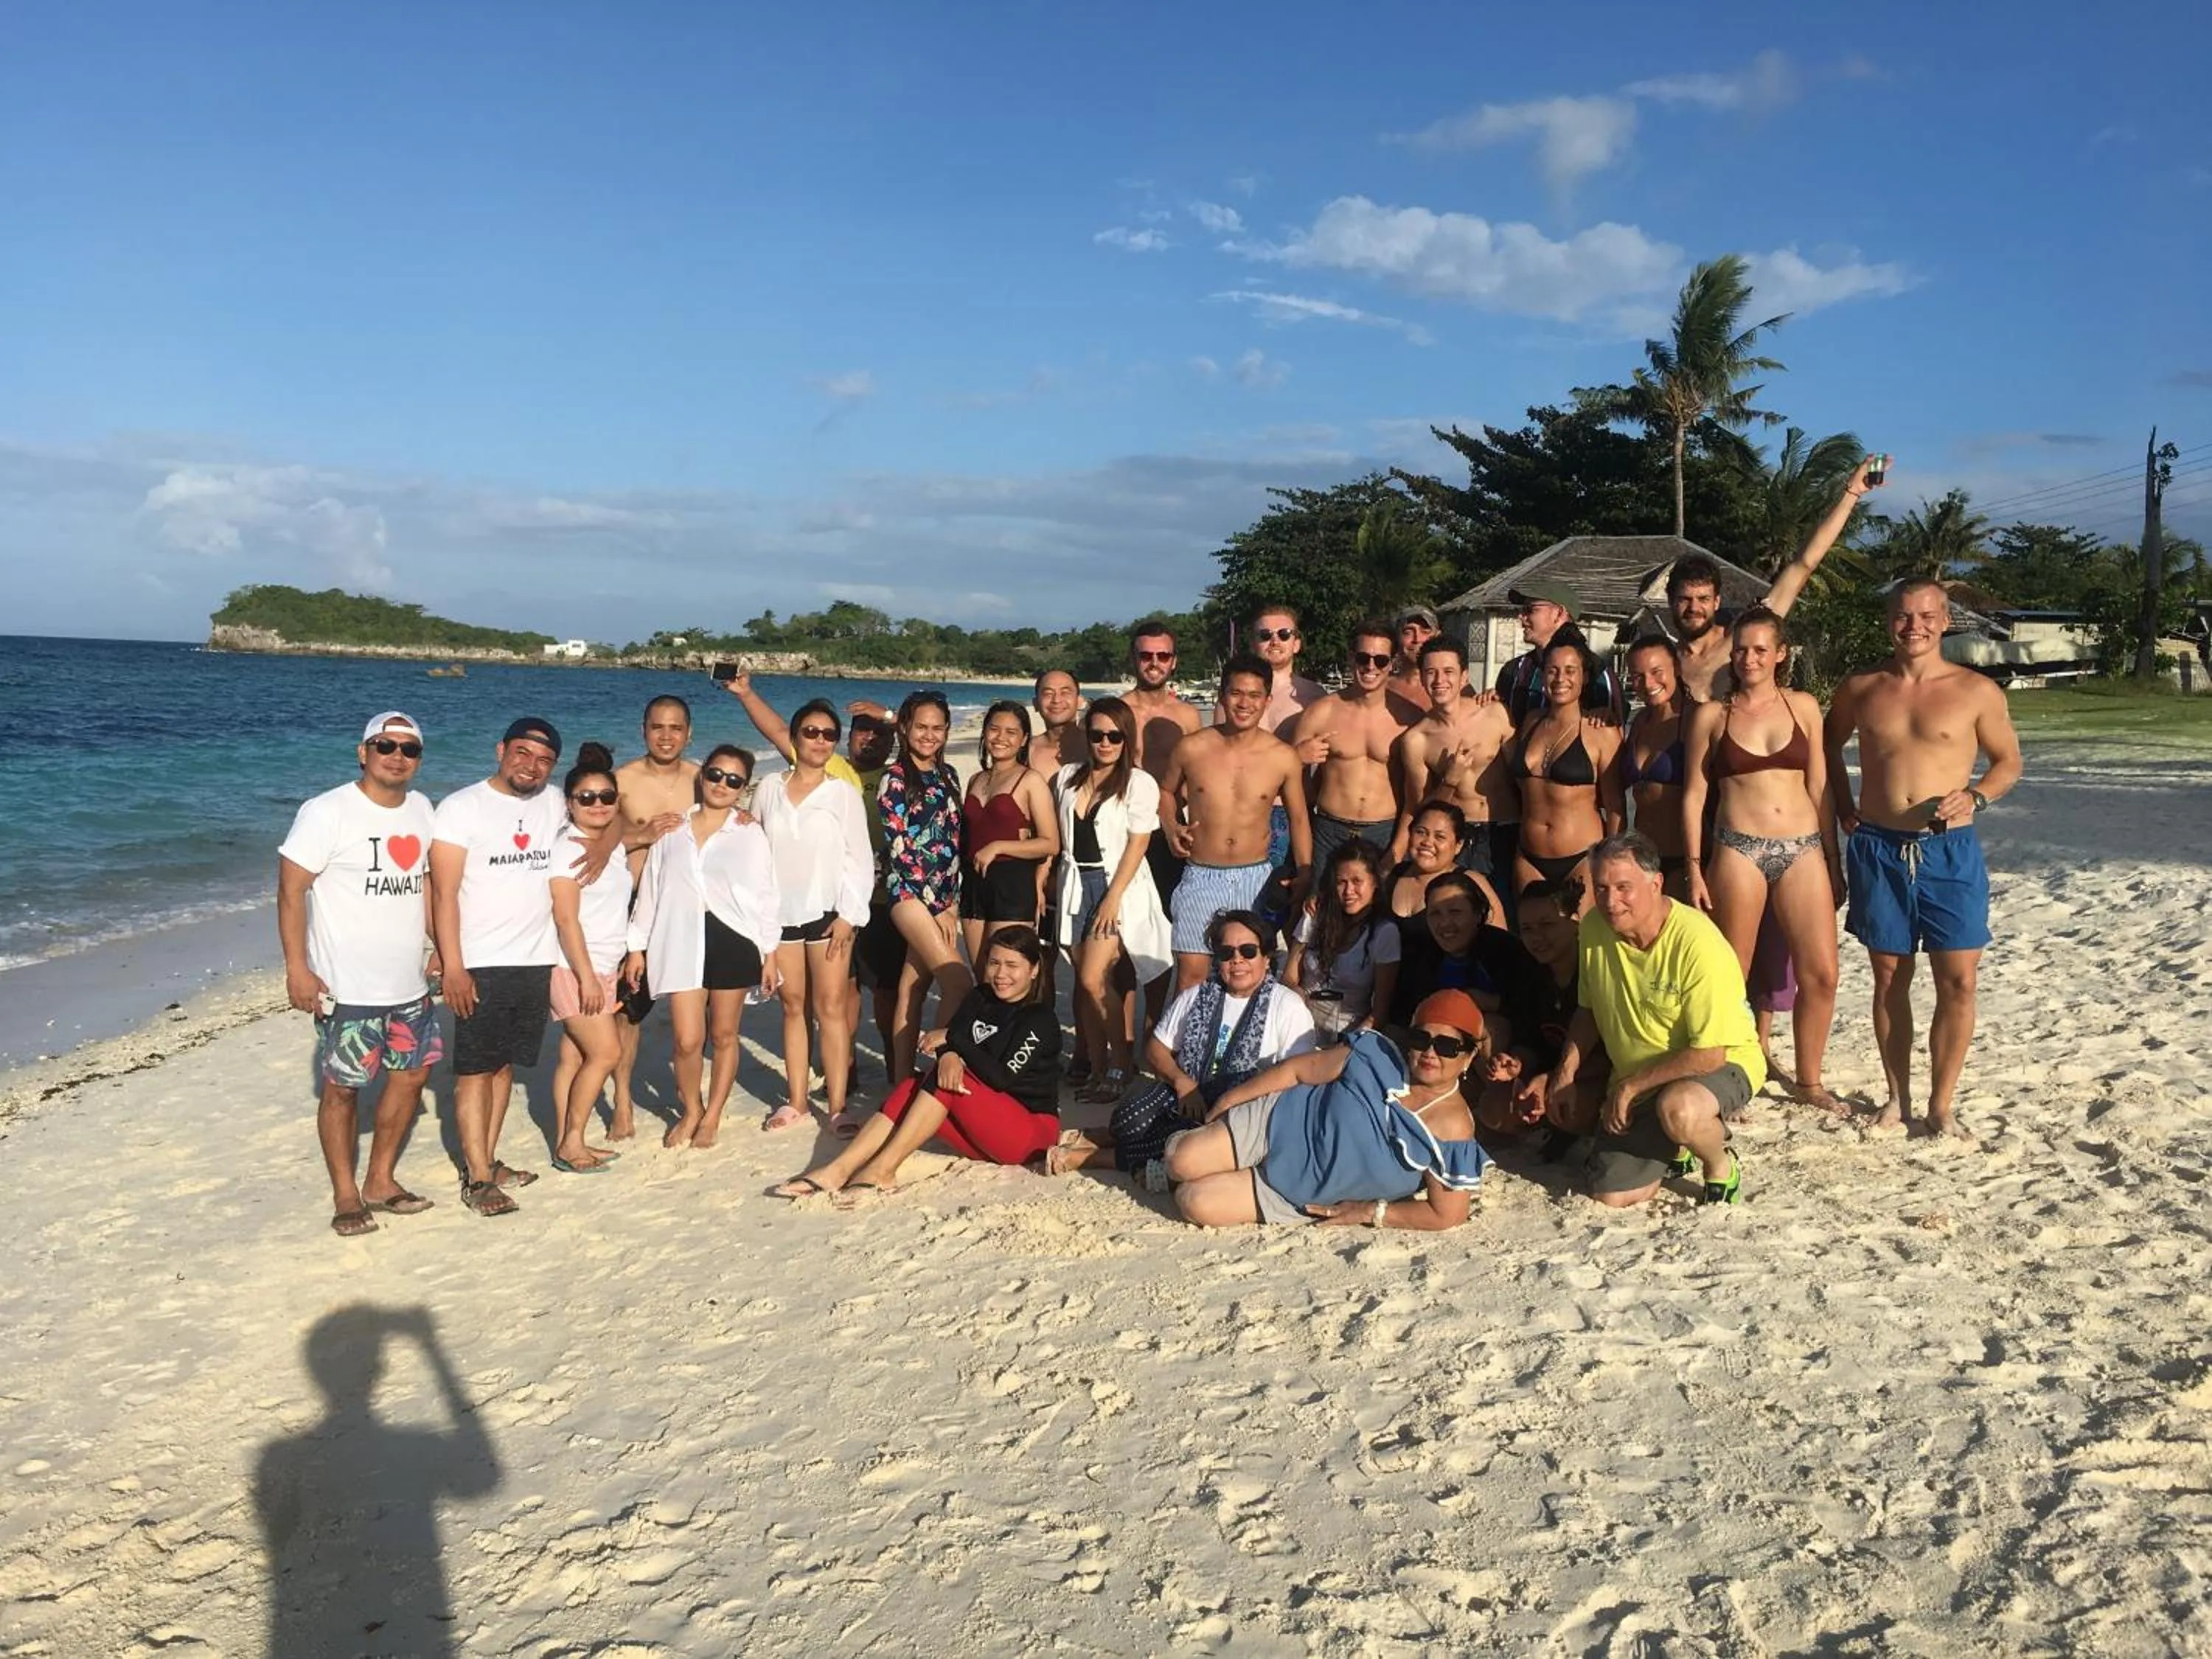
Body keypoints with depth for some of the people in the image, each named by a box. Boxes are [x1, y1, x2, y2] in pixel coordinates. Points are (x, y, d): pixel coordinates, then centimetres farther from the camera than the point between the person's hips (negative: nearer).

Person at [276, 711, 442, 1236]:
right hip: (347, 988, -7)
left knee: (412, 1075, 14)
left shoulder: (421, 810, 7)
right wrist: (297, 968, -18)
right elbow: (291, 890, -13)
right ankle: (345, 1195, 19)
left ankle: (381, 1181, 30)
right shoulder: (327, 813, -13)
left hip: (410, 985, 7)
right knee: (342, 1088, 4)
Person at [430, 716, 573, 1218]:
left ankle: (487, 1160, 21)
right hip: (481, 965, -5)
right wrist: (452, 967, -17)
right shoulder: (462, 807, -7)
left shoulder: (554, 803, 7)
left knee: (504, 1064, 12)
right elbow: (444, 893, -11)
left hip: (536, 961, 5)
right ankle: (478, 1179, 1)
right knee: (475, 1068, -2)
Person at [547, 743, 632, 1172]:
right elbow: (565, 919, -16)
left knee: (575, 1056, 8)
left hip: (604, 967, 7)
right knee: (606, 1052, -9)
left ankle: (566, 1143, 12)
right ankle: (571, 1144, -1)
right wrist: (587, 976, -20)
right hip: (574, 966, -7)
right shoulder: (566, 849, -12)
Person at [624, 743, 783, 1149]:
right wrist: (637, 947, 10)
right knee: (688, 1040, -5)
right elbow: (650, 890, 12)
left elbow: (766, 895, 5)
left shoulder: (750, 833, 6)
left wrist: (771, 953, 0)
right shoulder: (672, 829, 10)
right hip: (681, 943, 1)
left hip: (733, 939, -1)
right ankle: (691, 1110, 20)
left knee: (724, 1035, 7)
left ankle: (712, 1117, 23)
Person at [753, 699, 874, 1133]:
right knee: (793, 1005, 8)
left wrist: (849, 915, -9)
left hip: (828, 911, -2)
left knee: (831, 1006, -5)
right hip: (780, 912, 3)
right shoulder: (769, 789, 8)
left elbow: (859, 858, -1)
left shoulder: (844, 793, 1)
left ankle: (838, 1105, -4)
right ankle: (796, 1101, 15)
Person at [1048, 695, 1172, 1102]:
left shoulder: (1139, 783, -5)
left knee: (1094, 979, -14)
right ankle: (1098, 1071, 12)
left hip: (1119, 886, -5)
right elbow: (1056, 837, 14)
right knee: (1086, 982, 5)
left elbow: (1137, 845, -9)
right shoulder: (1068, 778, 10)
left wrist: (1112, 899, -15)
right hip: (1076, 886, 5)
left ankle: (1121, 1066, 0)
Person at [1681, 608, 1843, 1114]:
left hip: (1803, 850, 2)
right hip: (1739, 850, -2)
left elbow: (1819, 787, 11)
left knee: (1821, 974, 0)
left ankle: (1809, 1080, 18)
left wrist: (1834, 862, 10)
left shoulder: (1803, 706, 9)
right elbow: (1694, 794, 4)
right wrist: (1695, 868, -2)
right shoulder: (1711, 716, 4)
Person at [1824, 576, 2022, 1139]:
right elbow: (1830, 744, 21)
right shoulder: (1860, 689, 4)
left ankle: (1942, 1104, 11)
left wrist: (1975, 797, -12)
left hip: (1950, 851, -1)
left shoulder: (1978, 692, -2)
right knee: (1890, 977, 9)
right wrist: (1843, 807, 10)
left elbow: (2009, 761, 7)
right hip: (1878, 850, 2)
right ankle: (1898, 1097, 21)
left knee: (1958, 981, -2)